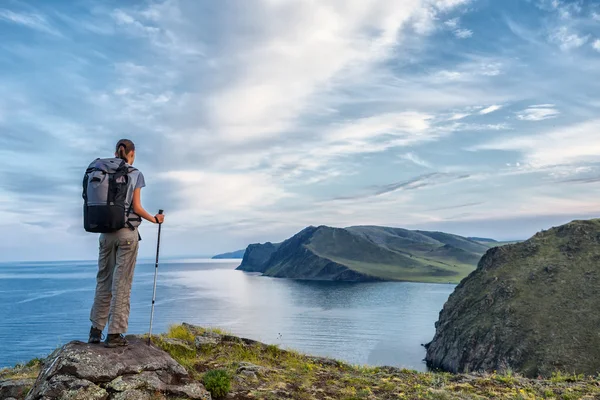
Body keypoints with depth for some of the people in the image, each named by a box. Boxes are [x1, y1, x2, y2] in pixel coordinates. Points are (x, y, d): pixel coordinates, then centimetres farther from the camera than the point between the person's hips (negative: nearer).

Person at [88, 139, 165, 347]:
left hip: (106, 232, 5)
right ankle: (115, 334, 4)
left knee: (103, 280, 13)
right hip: (127, 232, -4)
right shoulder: (136, 175, -4)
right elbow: (136, 207, -9)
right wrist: (154, 219, 6)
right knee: (122, 283, 0)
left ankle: (96, 330, 18)